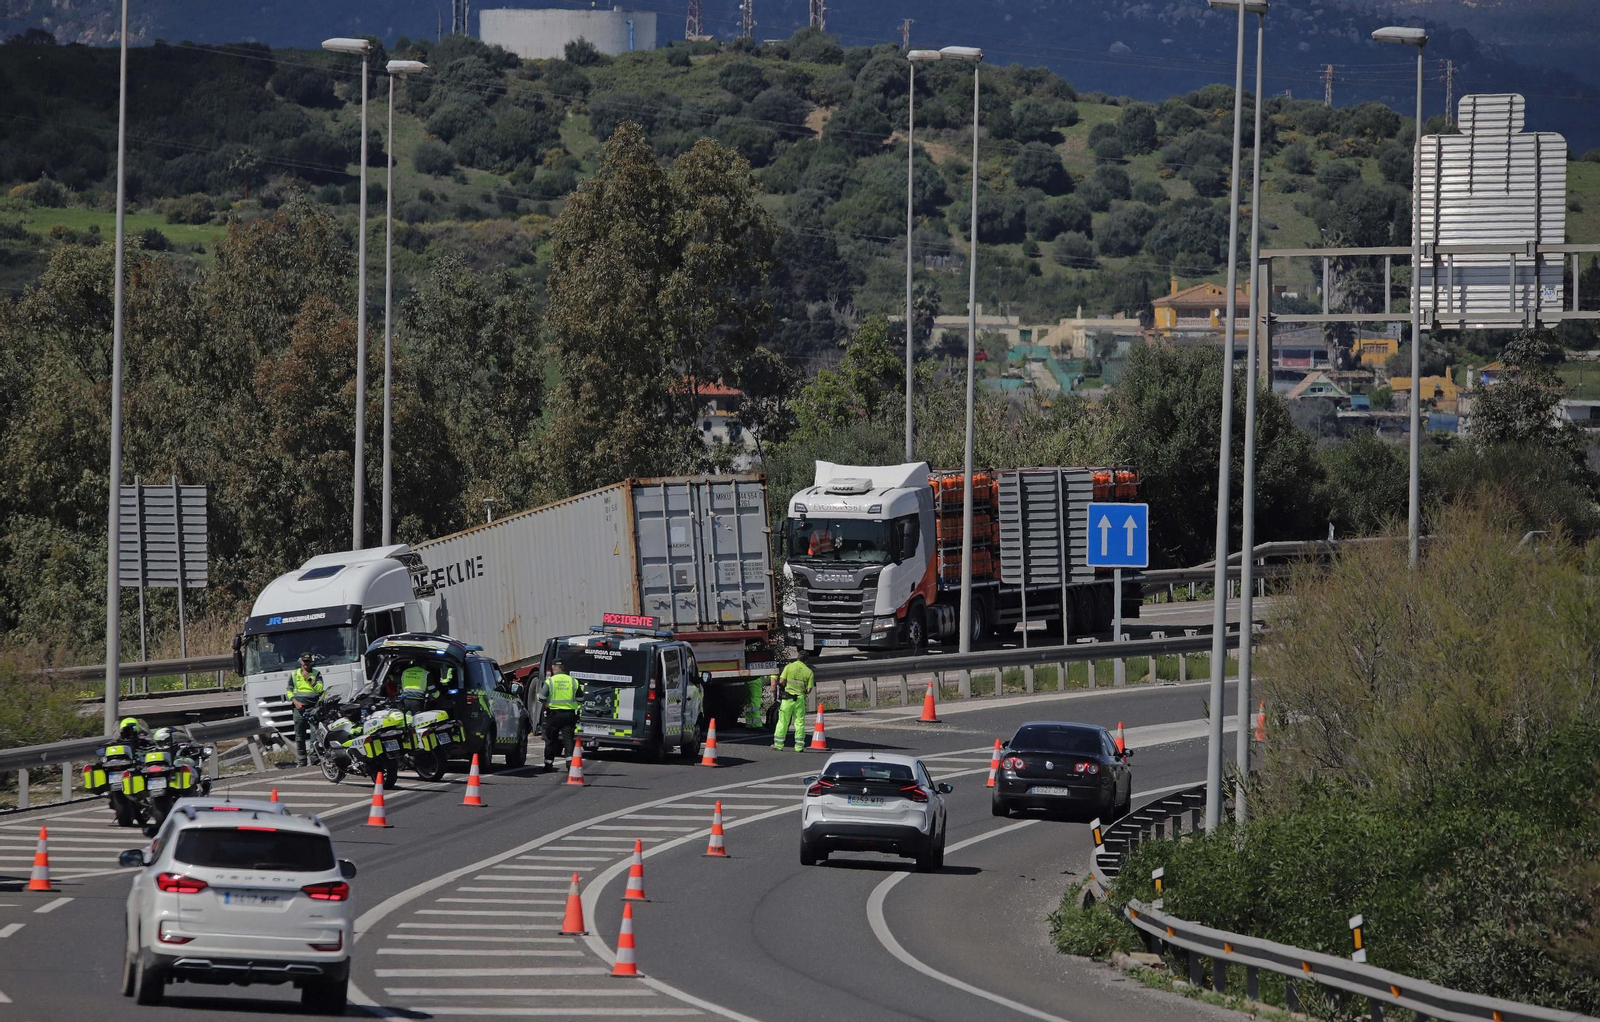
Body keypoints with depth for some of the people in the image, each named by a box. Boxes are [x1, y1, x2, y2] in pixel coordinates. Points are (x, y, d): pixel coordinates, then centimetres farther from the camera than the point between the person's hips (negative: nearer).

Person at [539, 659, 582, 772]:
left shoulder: (549, 681, -6)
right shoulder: (573, 681, 2)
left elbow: (541, 698, -5)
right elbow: (580, 698, 7)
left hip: (553, 714, -1)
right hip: (569, 714, 1)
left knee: (551, 740, 10)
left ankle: (548, 763, 15)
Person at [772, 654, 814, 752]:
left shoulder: (789, 667, -2)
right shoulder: (809, 672, 1)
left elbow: (781, 681, -8)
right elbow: (809, 690, -1)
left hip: (787, 698, -1)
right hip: (800, 699, 1)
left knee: (783, 722, 7)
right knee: (800, 723, 7)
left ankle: (778, 744, 10)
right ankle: (799, 746, 6)